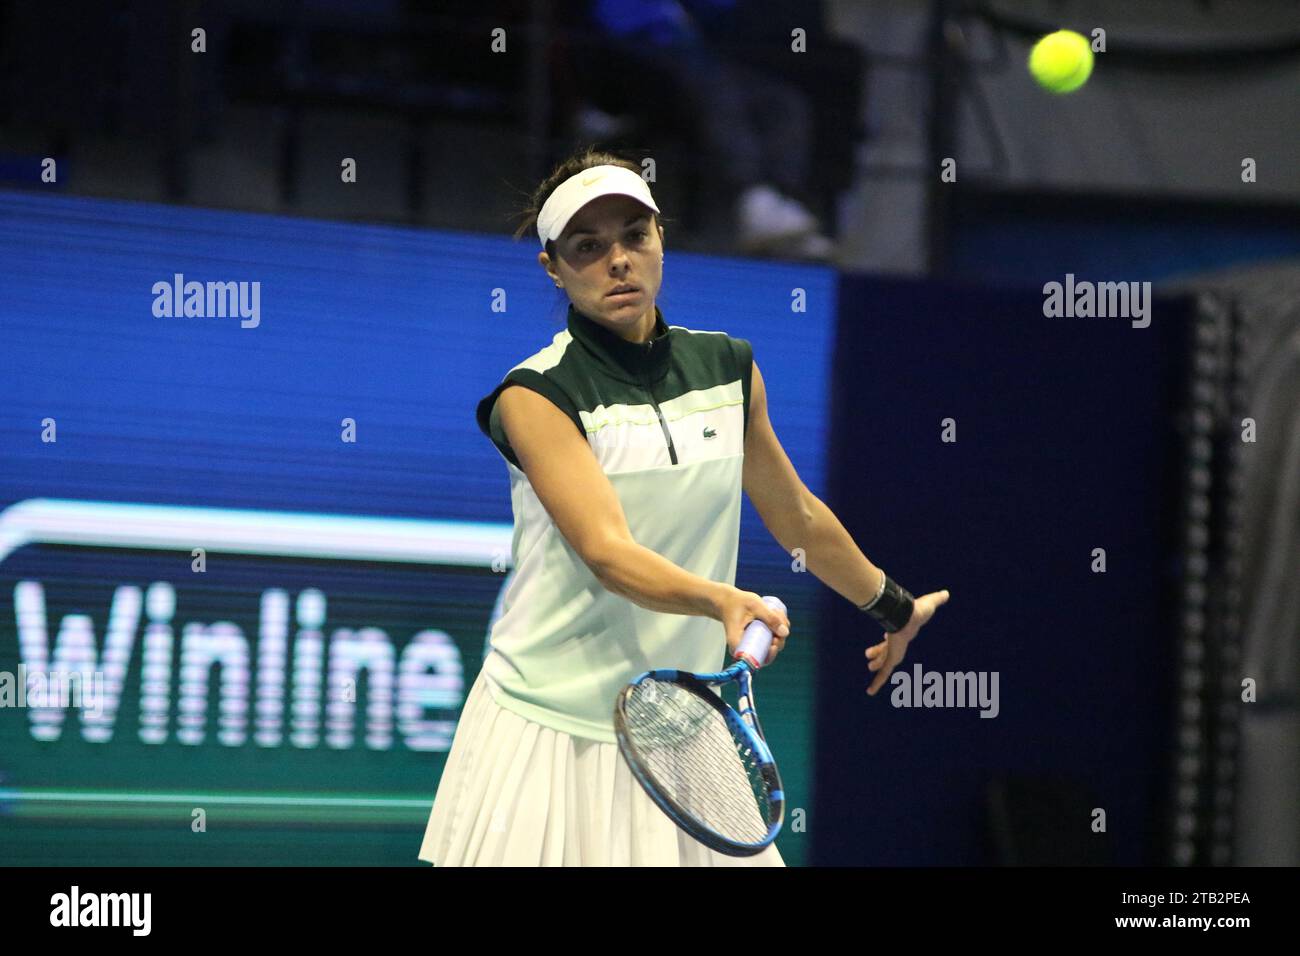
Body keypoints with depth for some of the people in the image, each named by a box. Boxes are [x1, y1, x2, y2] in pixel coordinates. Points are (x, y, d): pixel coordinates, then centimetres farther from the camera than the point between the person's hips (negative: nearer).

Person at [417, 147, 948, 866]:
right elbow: (608, 552, -23)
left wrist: (893, 607, 32)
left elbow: (795, 516, 21)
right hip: (553, 723, -4)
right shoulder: (535, 395, -11)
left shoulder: (728, 368, 6)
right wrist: (722, 601, -40)